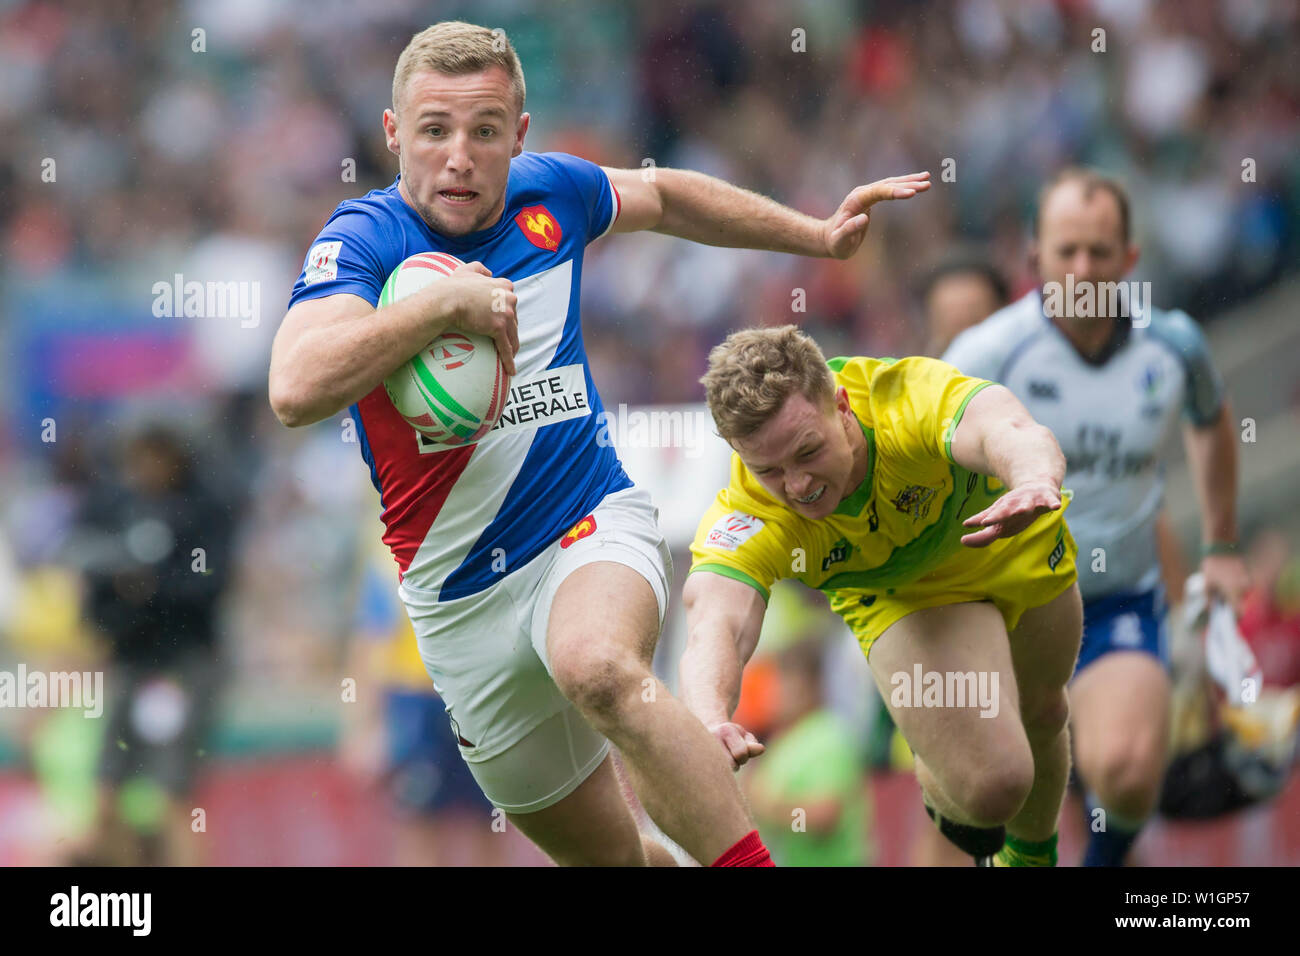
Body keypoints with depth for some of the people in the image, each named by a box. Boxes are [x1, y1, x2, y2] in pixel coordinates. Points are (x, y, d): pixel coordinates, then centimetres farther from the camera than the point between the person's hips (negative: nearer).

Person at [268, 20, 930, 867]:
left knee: (599, 668, -37)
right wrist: (446, 301, -33)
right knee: (600, 851, 9)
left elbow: (664, 196, 23)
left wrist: (819, 235, 25)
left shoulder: (551, 194, -1)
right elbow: (296, 390, -34)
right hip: (463, 599, 0)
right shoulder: (363, 240, -15)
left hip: (593, 527, 0)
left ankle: (752, 861, -37)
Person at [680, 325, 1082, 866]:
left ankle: (1031, 855, 60)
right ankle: (941, 793, 21)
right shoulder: (748, 520, -41)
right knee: (993, 783, -19)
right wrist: (709, 719, -80)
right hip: (902, 596, -1)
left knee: (1041, 718, 24)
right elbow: (717, 622, -57)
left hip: (1019, 549, 1)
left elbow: (1010, 431, -65)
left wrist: (1034, 481, -90)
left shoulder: (916, 396, -45)